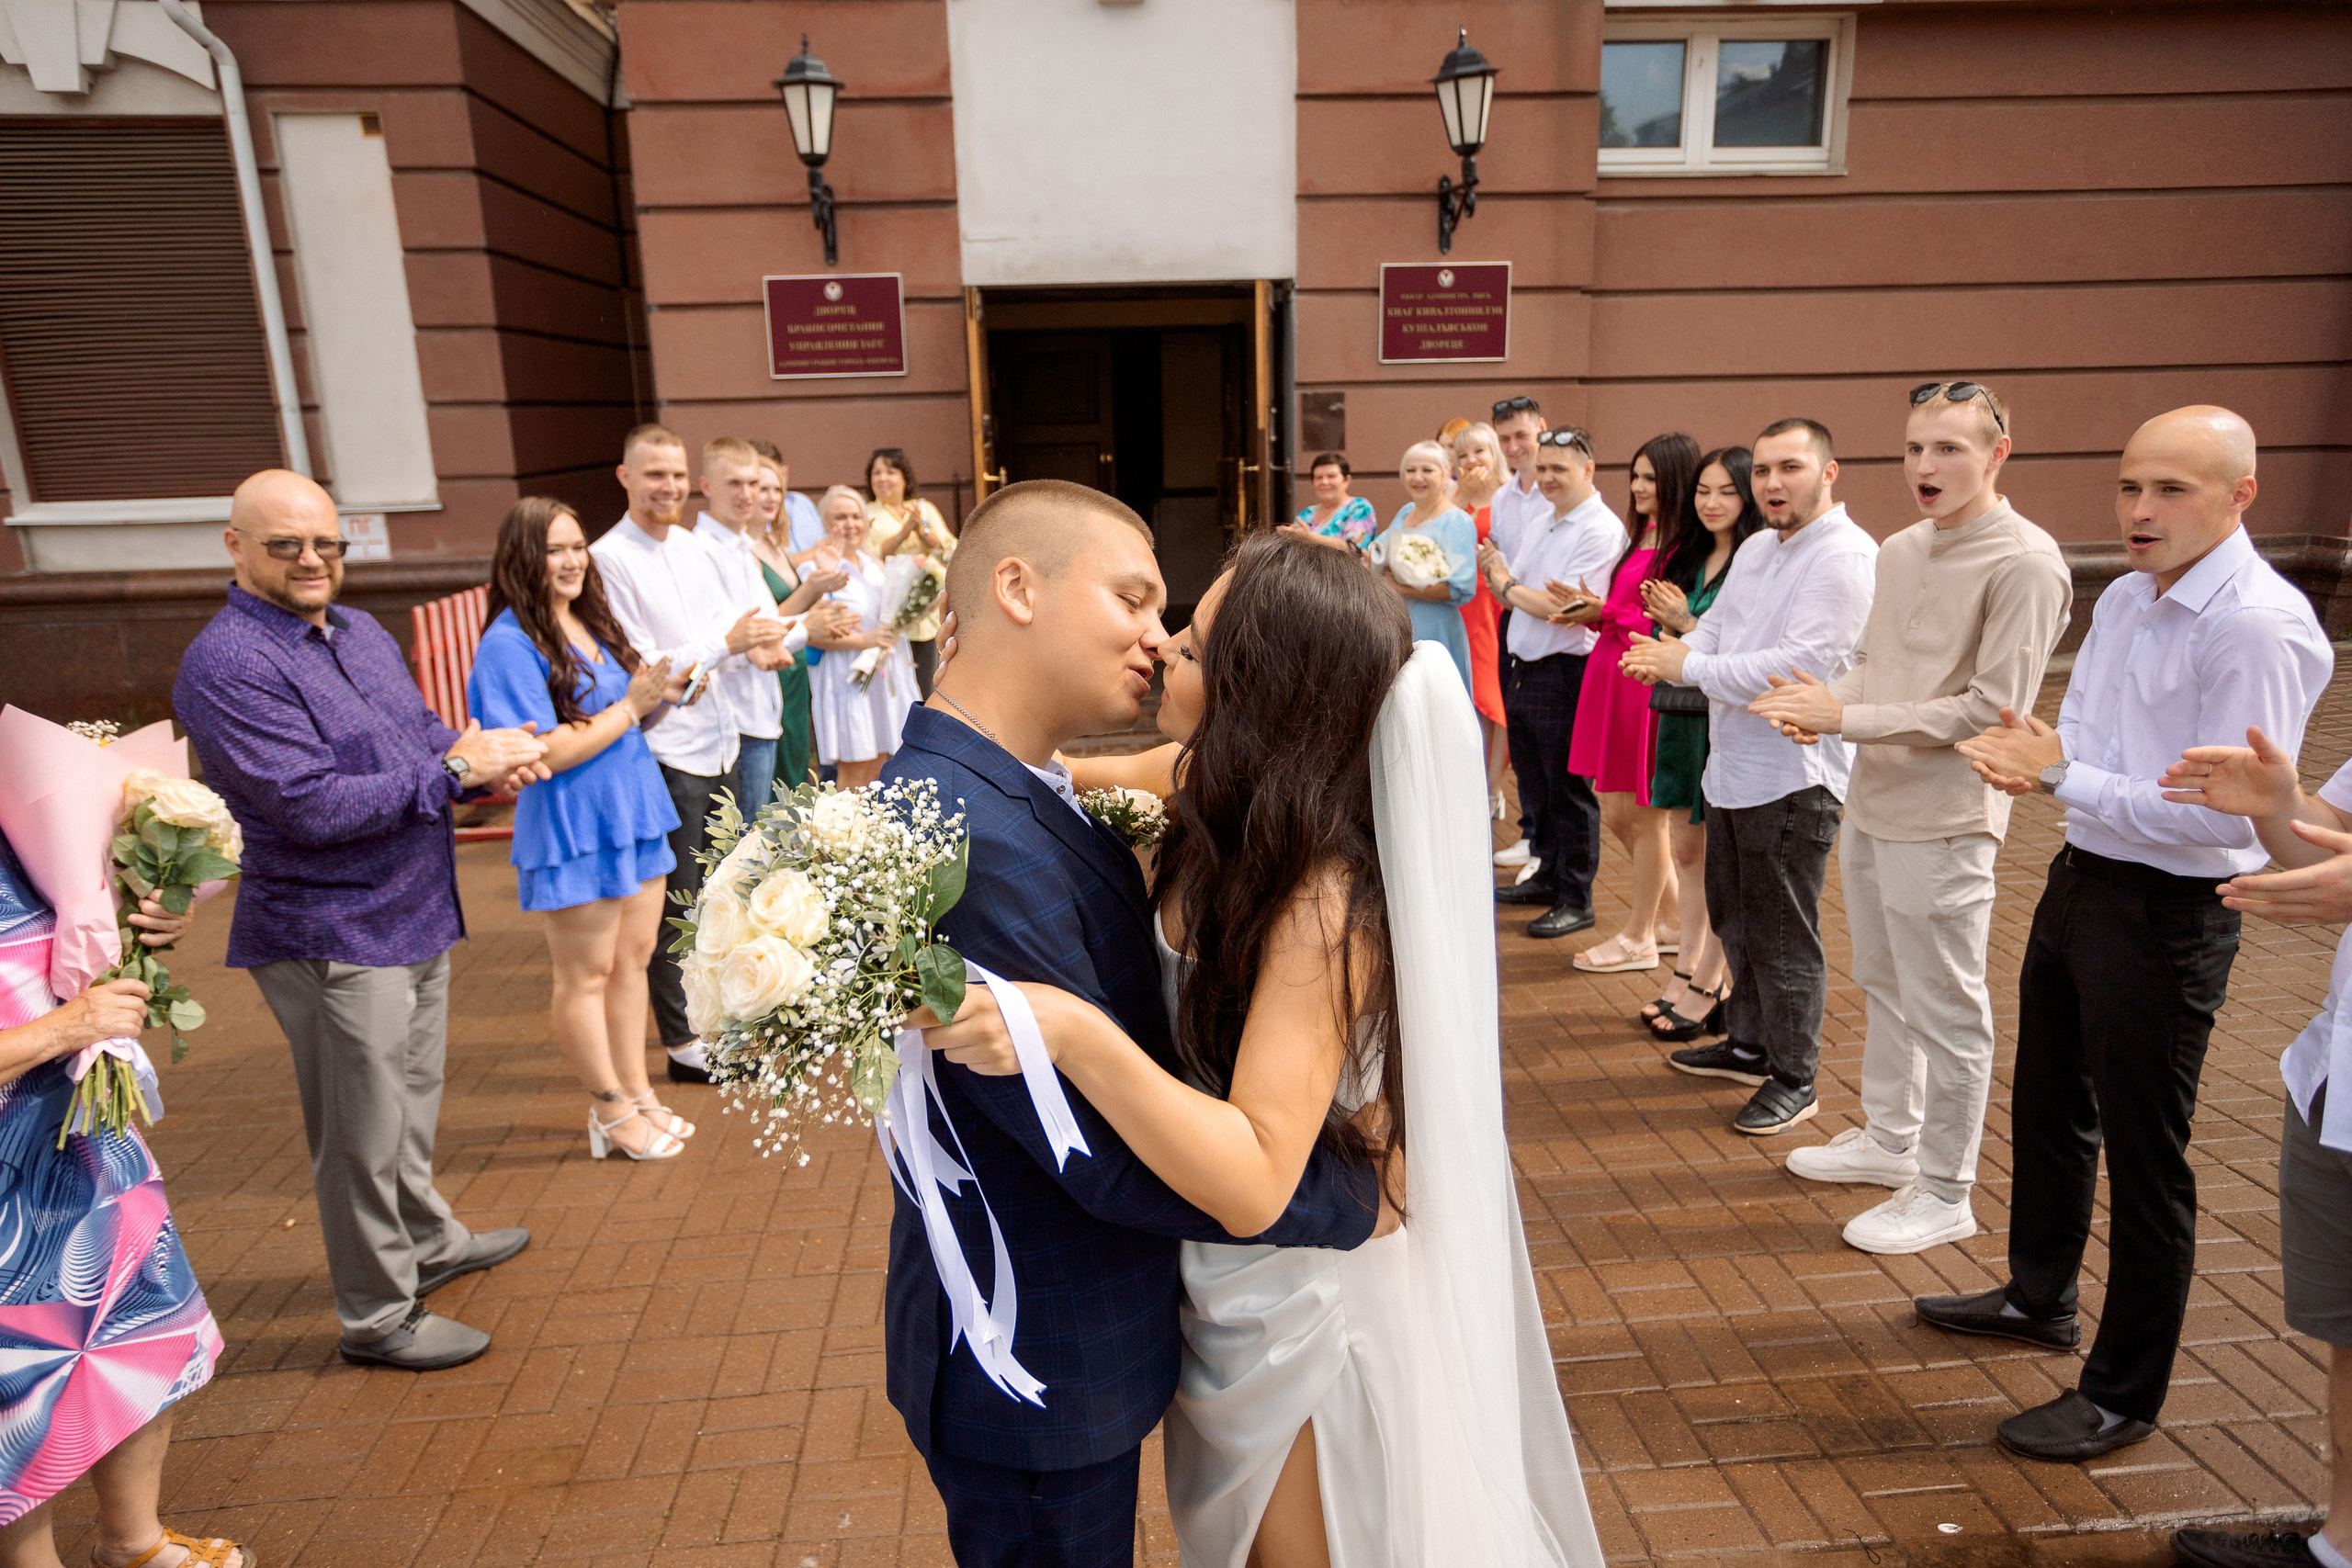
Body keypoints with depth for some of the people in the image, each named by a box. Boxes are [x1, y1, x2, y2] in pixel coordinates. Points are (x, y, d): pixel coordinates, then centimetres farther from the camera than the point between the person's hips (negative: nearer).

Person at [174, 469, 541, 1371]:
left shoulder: (359, 632, 9)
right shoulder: (226, 667, -19)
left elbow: (421, 732, 14)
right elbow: (314, 807, -26)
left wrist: (485, 756, -9)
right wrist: (455, 769, -23)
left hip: (415, 917, 9)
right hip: (333, 940, -9)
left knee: (413, 1103, 25)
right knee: (363, 1136, 6)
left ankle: (426, 1243, 45)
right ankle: (378, 1317, 23)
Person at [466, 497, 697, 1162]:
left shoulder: (595, 622, 10)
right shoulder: (510, 645, -15)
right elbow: (547, 753, -20)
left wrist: (660, 697, -4)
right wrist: (631, 706, -16)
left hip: (634, 816, 8)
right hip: (572, 831, -8)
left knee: (633, 960, 15)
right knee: (585, 975, 5)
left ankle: (637, 1094, 28)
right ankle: (612, 1112, 19)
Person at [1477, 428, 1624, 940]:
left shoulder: (1601, 529, -13)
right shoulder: (1539, 528, 15)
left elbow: (1561, 606, -20)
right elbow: (1510, 594, 16)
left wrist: (1508, 585, -6)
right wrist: (1496, 570, -4)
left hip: (1566, 672, -8)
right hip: (1523, 668, 9)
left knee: (1568, 791, 1)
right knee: (1534, 783, 18)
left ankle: (1576, 901, 12)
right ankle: (1548, 876, 34)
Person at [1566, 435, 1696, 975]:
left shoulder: (1686, 548, -13)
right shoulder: (1644, 537, 16)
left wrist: (1606, 611, -11)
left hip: (1649, 684, -9)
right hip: (1611, 676, 9)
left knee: (1646, 814, 4)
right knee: (1614, 813, 14)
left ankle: (1638, 938, 19)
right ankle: (1677, 918, 31)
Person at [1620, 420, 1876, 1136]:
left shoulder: (1845, 555, -16)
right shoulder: (1757, 548, 14)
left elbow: (1800, 666, -25)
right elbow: (1714, 628, 13)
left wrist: (1689, 666, -21)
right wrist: (1667, 653, -10)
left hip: (1794, 776, -9)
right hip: (1732, 766, 9)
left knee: (1783, 936, 2)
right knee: (1734, 917, 21)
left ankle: (1793, 1078, 17)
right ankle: (1749, 1043, 38)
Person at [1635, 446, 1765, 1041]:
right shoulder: (1687, 556, 11)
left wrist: (1685, 623, -18)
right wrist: (1662, 619, -2)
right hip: (1683, 712, 8)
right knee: (1687, 847, 13)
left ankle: (1708, 986, 11)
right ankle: (1688, 969, 23)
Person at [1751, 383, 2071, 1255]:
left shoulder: (2025, 564, -15)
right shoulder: (1900, 551, 10)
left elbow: (1993, 708, -19)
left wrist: (1847, 719, -21)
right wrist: (1825, 702, -4)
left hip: (1943, 823, -8)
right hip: (1870, 805, 8)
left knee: (1945, 1010, 4)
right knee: (1884, 987, 21)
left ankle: (1944, 1193, 19)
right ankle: (1889, 1137, 39)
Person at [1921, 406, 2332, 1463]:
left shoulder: (2260, 627, -20)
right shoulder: (2123, 599, 7)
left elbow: (2228, 813, -25)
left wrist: (2064, 776, -23)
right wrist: (2034, 762, -9)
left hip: (2168, 914, -9)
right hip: (2080, 880, 9)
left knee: (2144, 1158, 5)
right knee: (2047, 1109, 23)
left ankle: (2124, 1395, 23)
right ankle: (2039, 1297, 45)